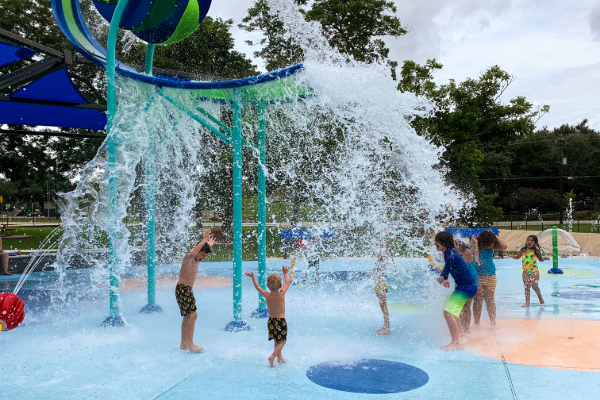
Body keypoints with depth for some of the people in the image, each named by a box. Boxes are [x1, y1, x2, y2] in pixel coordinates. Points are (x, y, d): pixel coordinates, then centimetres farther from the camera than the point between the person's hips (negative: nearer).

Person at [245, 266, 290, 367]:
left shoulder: (266, 295, -8)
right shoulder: (281, 294, -16)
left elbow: (257, 287, 8)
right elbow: (287, 283, -2)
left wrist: (253, 277, 20)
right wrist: (285, 273, 13)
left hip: (271, 321, 5)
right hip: (281, 321, -5)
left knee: (277, 340, 21)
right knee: (282, 341, 2)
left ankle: (279, 357, 32)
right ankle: (272, 357, -14)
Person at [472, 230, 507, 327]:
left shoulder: (492, 247, -1)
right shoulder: (475, 246, -11)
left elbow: (504, 246, -12)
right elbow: (475, 259, -24)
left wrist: (495, 236, -12)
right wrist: (475, 244, -26)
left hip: (490, 277, 3)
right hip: (477, 277, -3)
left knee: (490, 300, 5)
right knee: (478, 300, 0)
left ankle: (493, 323, 12)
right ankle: (476, 324, 8)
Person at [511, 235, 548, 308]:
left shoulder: (536, 250, -4)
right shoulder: (523, 249, 4)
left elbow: (540, 259, 7)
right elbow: (518, 256, 16)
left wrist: (545, 258, -13)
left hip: (534, 271, -3)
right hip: (525, 272, 3)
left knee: (534, 286, -2)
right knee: (527, 287, 1)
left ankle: (540, 297, 29)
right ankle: (527, 303, 4)